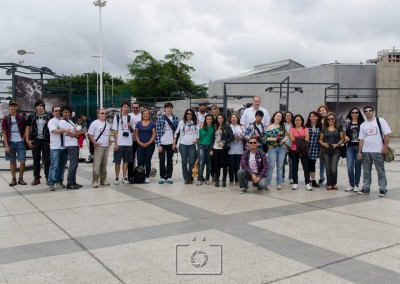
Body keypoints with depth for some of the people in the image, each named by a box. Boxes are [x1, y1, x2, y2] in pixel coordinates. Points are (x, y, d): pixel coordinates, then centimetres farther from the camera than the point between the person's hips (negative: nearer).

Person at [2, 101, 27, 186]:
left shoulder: (21, 118, 3)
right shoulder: (5, 118, 1)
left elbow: (25, 130, 10)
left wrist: (23, 139, -2)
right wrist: (6, 145, -8)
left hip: (20, 142, 0)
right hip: (10, 142, 0)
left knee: (22, 161, -2)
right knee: (12, 161, 7)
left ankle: (21, 178, 11)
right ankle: (13, 179, 14)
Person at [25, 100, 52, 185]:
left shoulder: (49, 116, 1)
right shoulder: (32, 117, 6)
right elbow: (28, 128, 10)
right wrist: (27, 140, 1)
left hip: (46, 141, -2)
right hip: (35, 141, 2)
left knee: (47, 160, 2)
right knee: (36, 160, 7)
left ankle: (48, 177, 10)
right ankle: (36, 178, 14)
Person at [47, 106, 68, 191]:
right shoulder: (51, 121, -1)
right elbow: (54, 131, -18)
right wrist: (64, 130, -32)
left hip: (64, 146, 5)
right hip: (55, 147, -5)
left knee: (62, 165, 10)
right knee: (54, 166, -7)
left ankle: (59, 181, 21)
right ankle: (51, 183, -4)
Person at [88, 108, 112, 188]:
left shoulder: (107, 124, 17)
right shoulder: (95, 123, -2)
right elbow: (89, 135, -6)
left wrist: (110, 141, 7)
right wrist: (94, 142, -19)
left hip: (106, 146, 6)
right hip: (99, 146, -6)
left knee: (104, 164, 11)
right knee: (97, 165, -8)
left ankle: (103, 180, 19)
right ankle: (95, 182, -5)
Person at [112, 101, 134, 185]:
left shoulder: (130, 117, 10)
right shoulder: (117, 117, 1)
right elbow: (115, 131, -2)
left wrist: (130, 127, -7)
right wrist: (116, 143, -9)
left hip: (128, 143, 3)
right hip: (119, 143, -3)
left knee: (126, 161, 8)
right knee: (117, 161, 3)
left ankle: (124, 177, 15)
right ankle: (117, 178, 13)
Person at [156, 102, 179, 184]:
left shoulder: (175, 118, 2)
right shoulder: (160, 118, -3)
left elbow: (177, 130, 6)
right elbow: (157, 132, -5)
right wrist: (158, 144, -10)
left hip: (171, 143, 1)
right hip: (162, 143, -1)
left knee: (170, 161, 9)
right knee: (162, 161, 6)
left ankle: (169, 177, 17)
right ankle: (162, 177, 15)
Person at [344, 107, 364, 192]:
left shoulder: (362, 123, 3)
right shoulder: (348, 124, 11)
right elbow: (345, 134, 19)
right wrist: (345, 137, -3)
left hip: (359, 147, -2)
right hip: (350, 147, 2)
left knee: (358, 167, 4)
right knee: (350, 167, -5)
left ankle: (356, 185, 14)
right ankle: (351, 185, 10)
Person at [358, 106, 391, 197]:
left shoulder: (380, 121, 0)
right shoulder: (363, 125, 11)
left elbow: (386, 134, -4)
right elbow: (361, 139, 10)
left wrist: (385, 147, -12)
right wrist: (359, 152, 6)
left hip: (378, 151, -4)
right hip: (365, 152, 4)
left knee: (381, 171, 2)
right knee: (366, 171, 9)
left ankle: (382, 189, 8)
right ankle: (366, 188, 18)